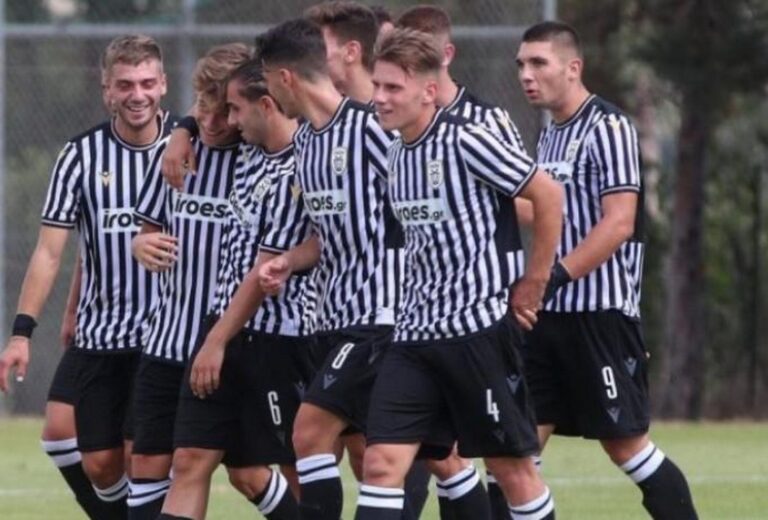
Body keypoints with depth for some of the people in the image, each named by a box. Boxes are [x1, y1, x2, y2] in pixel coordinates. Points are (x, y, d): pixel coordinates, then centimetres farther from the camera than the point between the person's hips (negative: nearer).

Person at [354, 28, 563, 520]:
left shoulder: (465, 142, -13)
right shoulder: (397, 153, 10)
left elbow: (548, 194, -8)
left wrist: (534, 283, -4)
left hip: (478, 327, -7)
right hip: (415, 332, 7)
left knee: (511, 465, 4)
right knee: (382, 460, -6)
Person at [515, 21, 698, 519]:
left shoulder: (608, 127, -11)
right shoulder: (550, 134, 15)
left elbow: (618, 223, -19)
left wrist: (555, 275, -26)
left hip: (601, 314, -8)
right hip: (552, 314, 8)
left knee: (626, 444, -2)